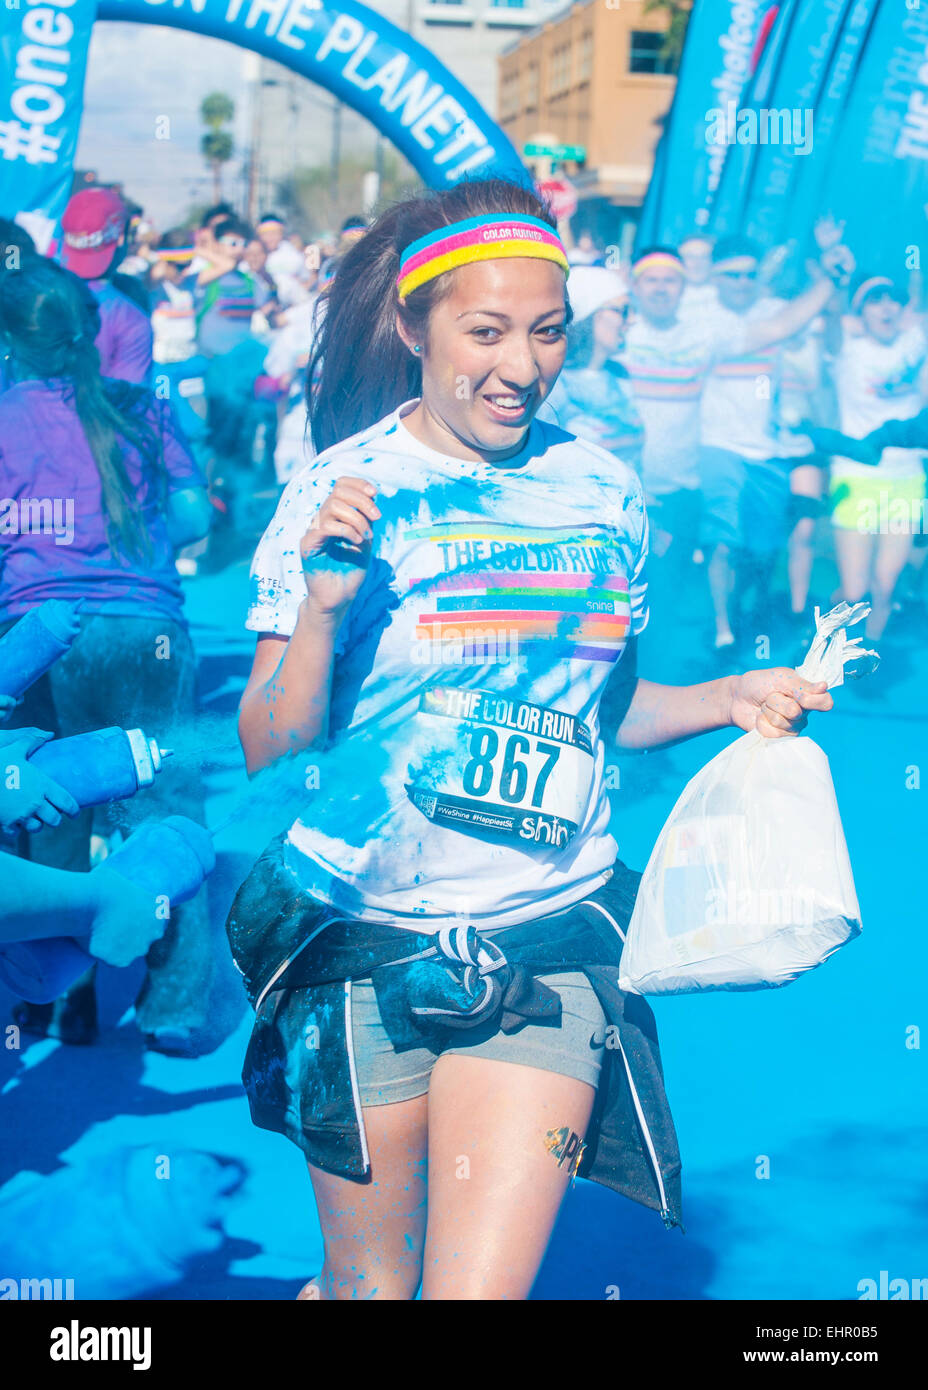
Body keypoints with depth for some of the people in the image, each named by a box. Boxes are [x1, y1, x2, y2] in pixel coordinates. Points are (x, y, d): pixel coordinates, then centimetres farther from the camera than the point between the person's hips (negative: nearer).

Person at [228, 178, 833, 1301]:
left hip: (548, 941, 2)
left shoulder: (604, 492, 4)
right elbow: (268, 745, -7)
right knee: (371, 1286, 12)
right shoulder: (346, 490, -5)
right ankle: (328, 1284, 46)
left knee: (483, 1288, -8)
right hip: (367, 942, -2)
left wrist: (727, 699, 1)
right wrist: (324, 598, -23)